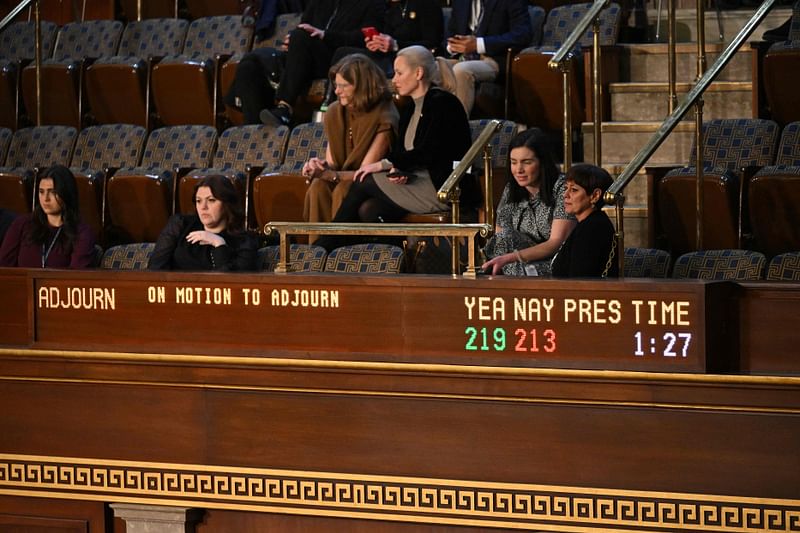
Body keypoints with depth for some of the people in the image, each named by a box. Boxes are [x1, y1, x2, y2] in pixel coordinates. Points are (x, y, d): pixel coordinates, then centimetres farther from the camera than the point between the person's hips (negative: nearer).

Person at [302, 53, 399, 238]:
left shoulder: (383, 118, -16)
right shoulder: (335, 112, 4)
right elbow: (331, 162, 5)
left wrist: (330, 174, -33)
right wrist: (320, 166, -20)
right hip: (343, 179, 5)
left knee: (342, 190, -34)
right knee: (318, 187, -27)